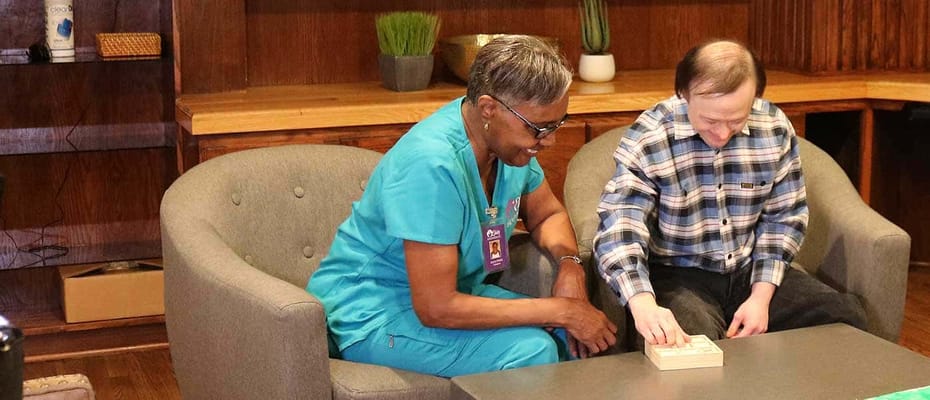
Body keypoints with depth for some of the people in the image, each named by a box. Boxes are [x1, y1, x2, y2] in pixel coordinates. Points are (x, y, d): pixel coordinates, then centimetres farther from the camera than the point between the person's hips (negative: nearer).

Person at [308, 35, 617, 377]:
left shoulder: (510, 137, -6)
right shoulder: (432, 163, -31)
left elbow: (548, 214, 12)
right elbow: (436, 308, -30)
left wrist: (569, 262, -12)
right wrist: (561, 311, -25)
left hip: (453, 289, 8)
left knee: (579, 338, -7)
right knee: (530, 351, -26)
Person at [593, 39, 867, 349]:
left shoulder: (774, 129, -3)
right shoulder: (647, 140, -16)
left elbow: (784, 217, 5)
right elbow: (619, 229, -26)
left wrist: (761, 297, -7)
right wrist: (643, 304, -45)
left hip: (753, 270, 5)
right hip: (678, 276, -4)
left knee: (846, 315, -11)